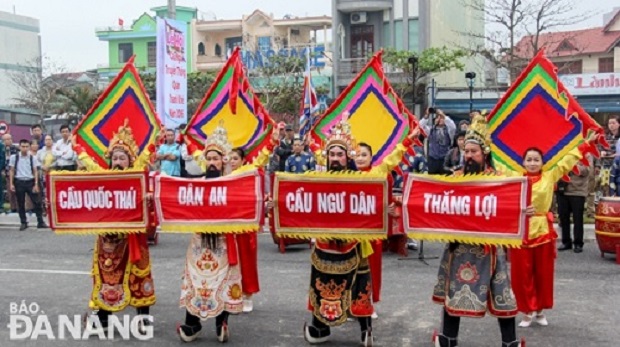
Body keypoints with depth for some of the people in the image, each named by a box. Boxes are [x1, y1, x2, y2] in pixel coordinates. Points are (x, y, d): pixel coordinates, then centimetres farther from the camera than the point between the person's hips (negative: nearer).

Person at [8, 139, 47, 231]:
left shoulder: (33, 158, 2)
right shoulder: (14, 157, 2)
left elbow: (35, 172, 3)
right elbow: (12, 171, 6)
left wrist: (36, 184, -4)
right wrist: (11, 184, 0)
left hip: (30, 182, 0)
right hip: (19, 182, 0)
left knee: (37, 201, -2)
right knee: (20, 203, 6)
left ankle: (40, 222, 5)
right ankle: (23, 223, 16)